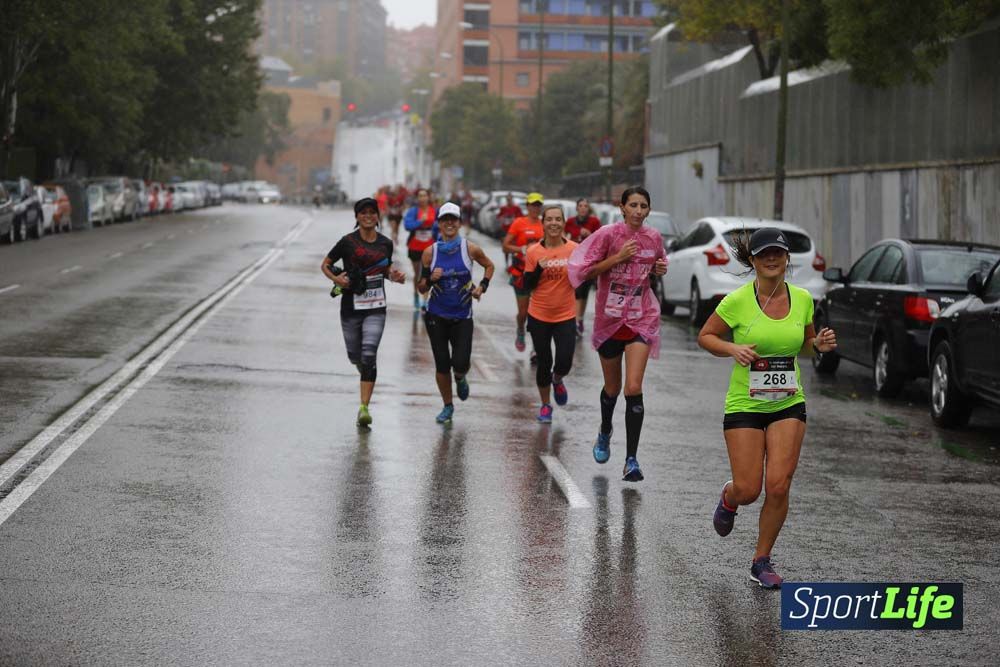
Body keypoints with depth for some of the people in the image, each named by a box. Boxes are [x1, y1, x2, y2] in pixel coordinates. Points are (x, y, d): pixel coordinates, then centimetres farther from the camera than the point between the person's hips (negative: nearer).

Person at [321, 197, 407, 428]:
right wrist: (336, 278, -15)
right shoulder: (348, 242, -5)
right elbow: (325, 265, 4)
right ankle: (367, 375, 49)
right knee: (355, 356, 11)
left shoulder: (385, 243, 5)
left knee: (369, 355, -14)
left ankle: (364, 408, -14)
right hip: (351, 307, 0)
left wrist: (394, 276, 0)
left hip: (376, 308, 0)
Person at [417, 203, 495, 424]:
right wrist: (431, 280, -19)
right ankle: (447, 406, 22)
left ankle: (460, 378, 27)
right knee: (441, 365, 2)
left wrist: (482, 286, -2)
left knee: (460, 363, -11)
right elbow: (422, 289, 2)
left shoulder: (470, 249, -7)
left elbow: (489, 266, 14)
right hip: (437, 316, 1)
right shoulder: (430, 252, -5)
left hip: (462, 316, -1)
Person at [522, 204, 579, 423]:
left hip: (566, 316, 0)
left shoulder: (574, 249, -6)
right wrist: (539, 268, -18)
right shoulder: (533, 252, -4)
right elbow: (528, 285, -2)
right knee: (544, 363, 8)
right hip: (539, 316, 1)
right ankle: (545, 405, 29)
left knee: (564, 362, -8)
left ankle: (557, 381, 29)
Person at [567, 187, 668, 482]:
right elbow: (586, 271, -10)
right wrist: (618, 257, -19)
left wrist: (660, 269, -1)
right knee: (612, 388, 15)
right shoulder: (608, 235, -9)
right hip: (609, 320, -1)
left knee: (634, 388, -14)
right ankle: (605, 433, 49)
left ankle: (631, 460, -9)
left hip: (641, 319, 1)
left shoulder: (654, 238, 2)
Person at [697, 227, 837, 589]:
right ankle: (728, 499, 37)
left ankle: (762, 560, 11)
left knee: (778, 486, -9)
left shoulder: (802, 299, 0)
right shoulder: (737, 301, -11)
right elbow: (705, 336, 1)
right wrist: (734, 349, -18)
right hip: (744, 405, -2)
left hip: (789, 404, 2)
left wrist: (819, 343, -6)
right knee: (747, 490, -4)